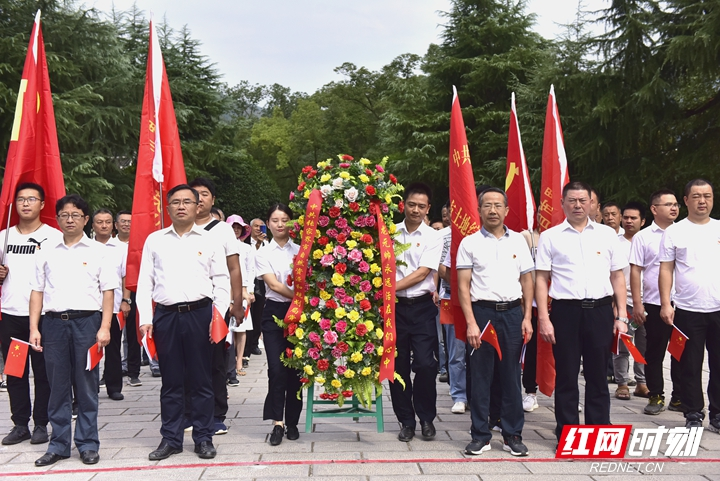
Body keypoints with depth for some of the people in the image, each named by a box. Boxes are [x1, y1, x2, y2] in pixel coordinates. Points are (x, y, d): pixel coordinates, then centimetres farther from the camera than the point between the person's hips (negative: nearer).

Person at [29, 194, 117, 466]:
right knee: (57, 386, 7)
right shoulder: (47, 253, 12)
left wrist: (104, 328, -7)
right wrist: (34, 328, 3)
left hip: (87, 321, -2)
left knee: (87, 386, 3)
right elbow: (37, 292, 11)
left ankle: (87, 444, 12)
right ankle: (58, 444, 17)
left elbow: (108, 291, 1)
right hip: (54, 322, 2)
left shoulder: (97, 251, 4)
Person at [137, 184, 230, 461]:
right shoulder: (154, 240, 11)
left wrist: (218, 317, -6)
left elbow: (221, 282, 5)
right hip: (165, 315, 2)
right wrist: (145, 319, 1)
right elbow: (145, 282, 10)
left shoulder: (210, 241, 6)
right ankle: (170, 439, 19)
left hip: (199, 313, -1)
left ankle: (204, 438, 15)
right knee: (170, 381, 9)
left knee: (201, 380, 5)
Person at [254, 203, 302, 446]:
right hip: (275, 312, -1)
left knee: (295, 369, 3)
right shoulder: (263, 253, 4)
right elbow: (273, 284, -7)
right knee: (277, 369, -10)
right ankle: (277, 423, -2)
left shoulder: (300, 250, 9)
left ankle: (292, 422, 14)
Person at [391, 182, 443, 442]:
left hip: (422, 306, -2)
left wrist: (389, 288, -15)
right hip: (395, 307, 2)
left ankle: (426, 418, 14)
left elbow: (421, 274, -9)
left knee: (425, 364, -6)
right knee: (398, 366, 6)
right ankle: (406, 421, 19)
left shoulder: (433, 237, 0)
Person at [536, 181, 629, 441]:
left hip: (600, 310, 1)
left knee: (598, 376, 9)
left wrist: (621, 316, 4)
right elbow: (541, 279, 1)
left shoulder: (607, 233, 9)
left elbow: (617, 276, 10)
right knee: (566, 376, 6)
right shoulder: (550, 237, 4)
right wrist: (543, 318, -7)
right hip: (565, 311, -1)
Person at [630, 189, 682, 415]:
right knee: (654, 353, 6)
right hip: (654, 304, -2)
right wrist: (637, 304, -8)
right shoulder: (643, 237, 0)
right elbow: (635, 271, -2)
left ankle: (679, 397, 20)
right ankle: (655, 396, 18)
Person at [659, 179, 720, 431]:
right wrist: (665, 304, -7)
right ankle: (693, 416, 17)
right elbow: (666, 270, 1)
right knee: (690, 366, 6)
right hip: (688, 310, -2)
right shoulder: (674, 232, 2)